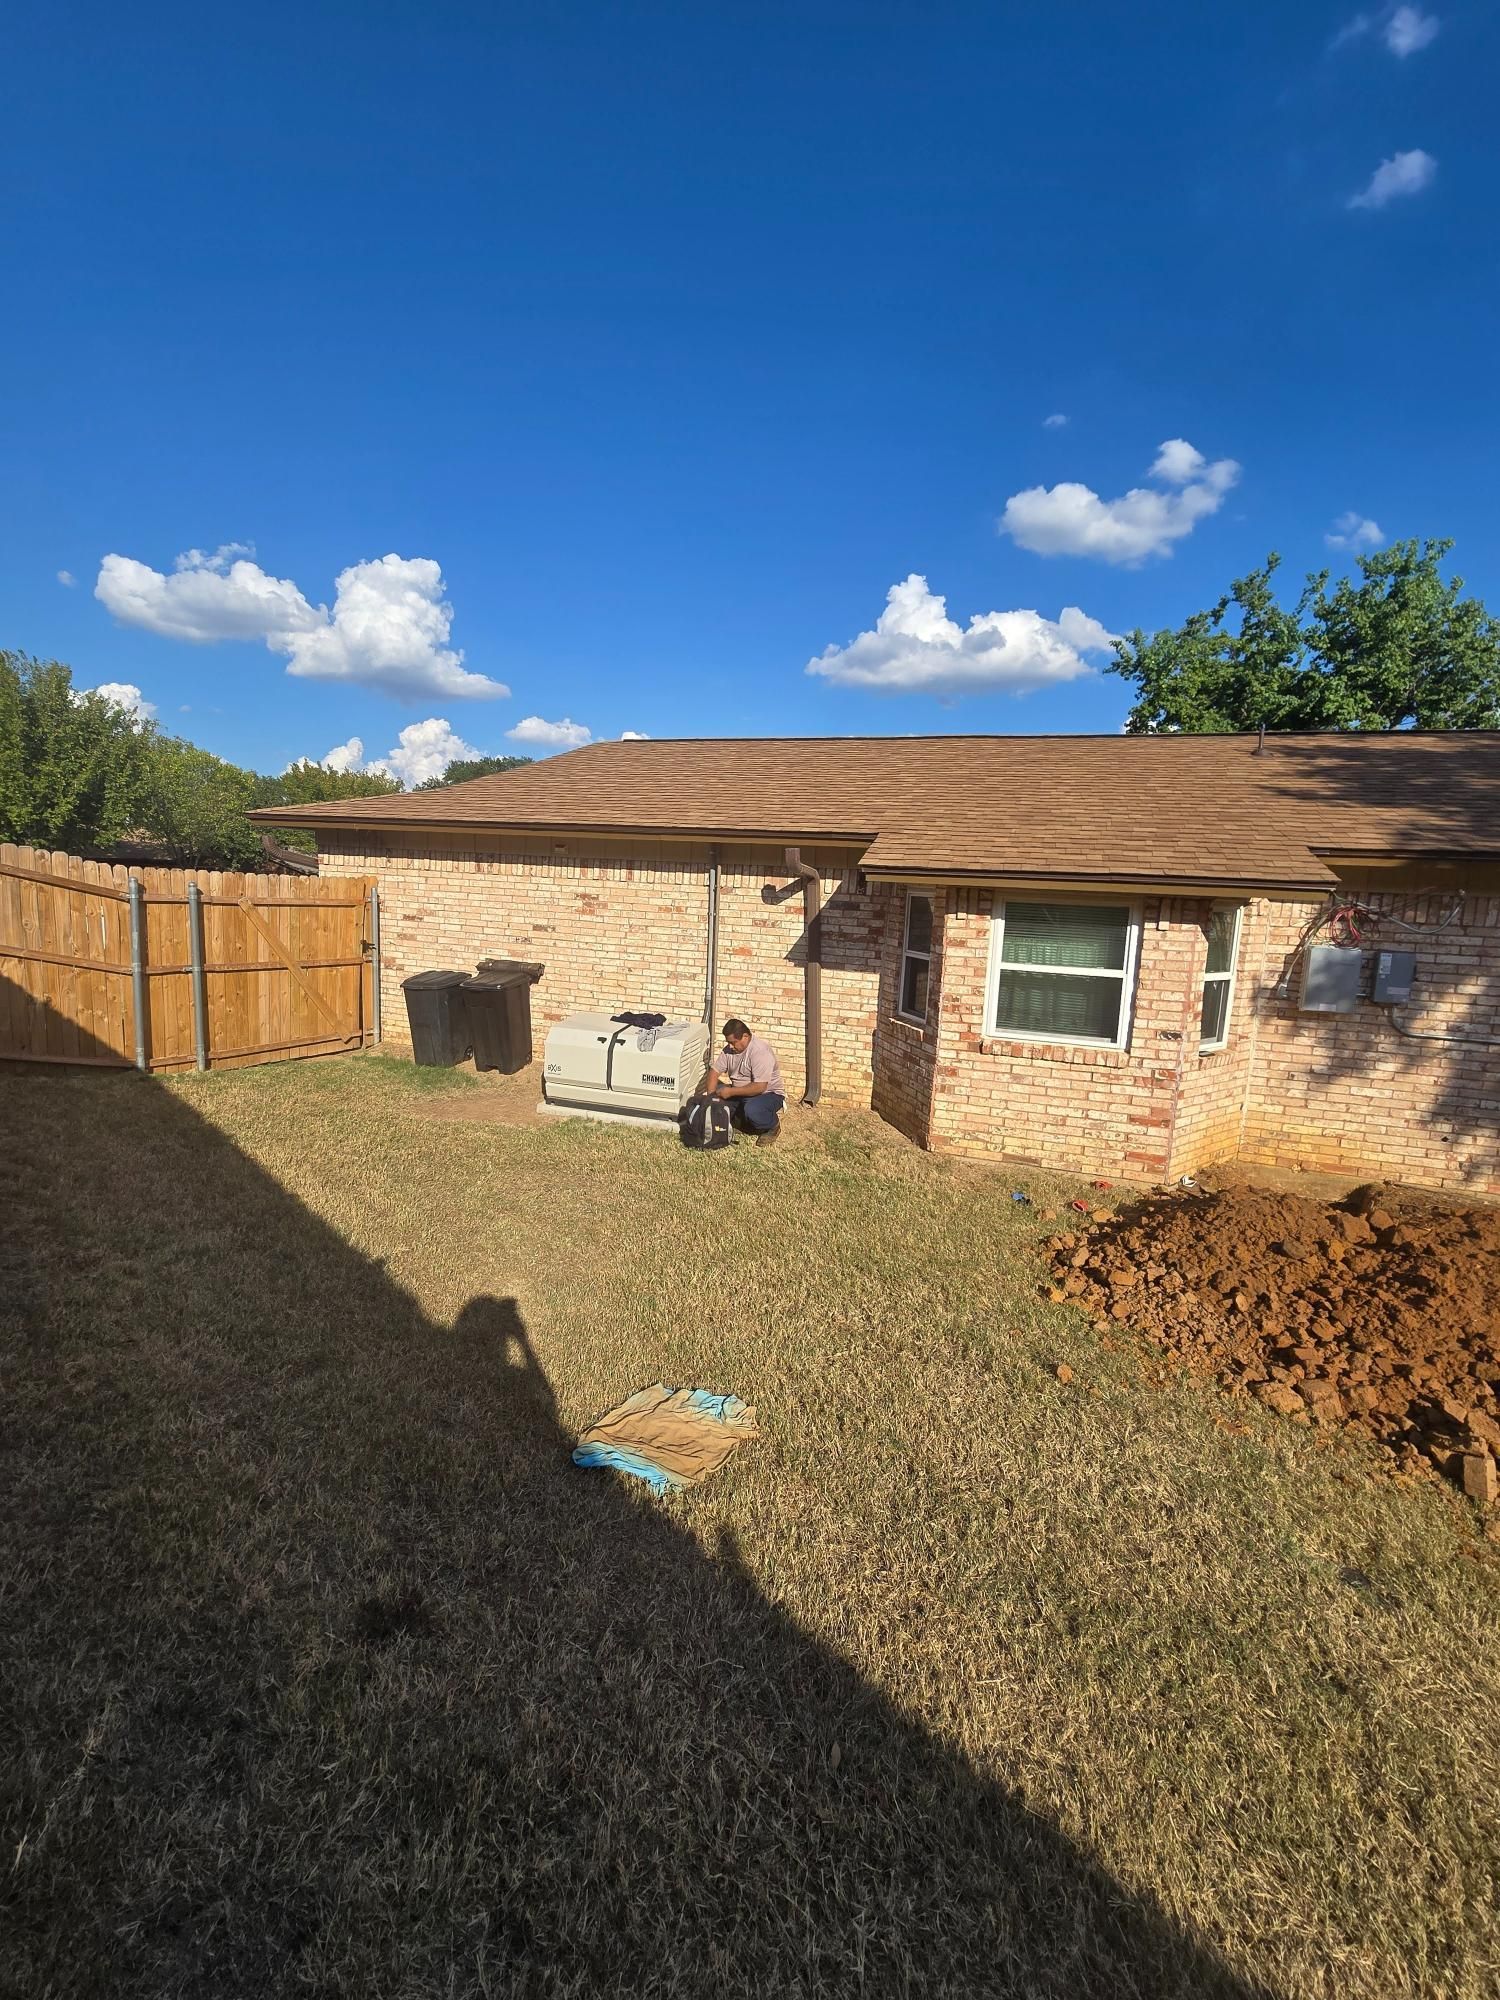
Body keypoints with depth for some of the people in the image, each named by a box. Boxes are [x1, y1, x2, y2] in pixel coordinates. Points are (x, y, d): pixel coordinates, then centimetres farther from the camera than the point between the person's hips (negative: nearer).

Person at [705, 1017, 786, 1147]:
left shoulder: (761, 1052, -27)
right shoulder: (730, 1049, -3)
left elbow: (759, 1087, -32)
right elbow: (715, 1071, -1)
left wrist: (731, 1091, -29)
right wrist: (711, 1097, -15)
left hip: (768, 1093, -7)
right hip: (740, 1093, 8)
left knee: (752, 1110, -37)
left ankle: (773, 1125, -5)